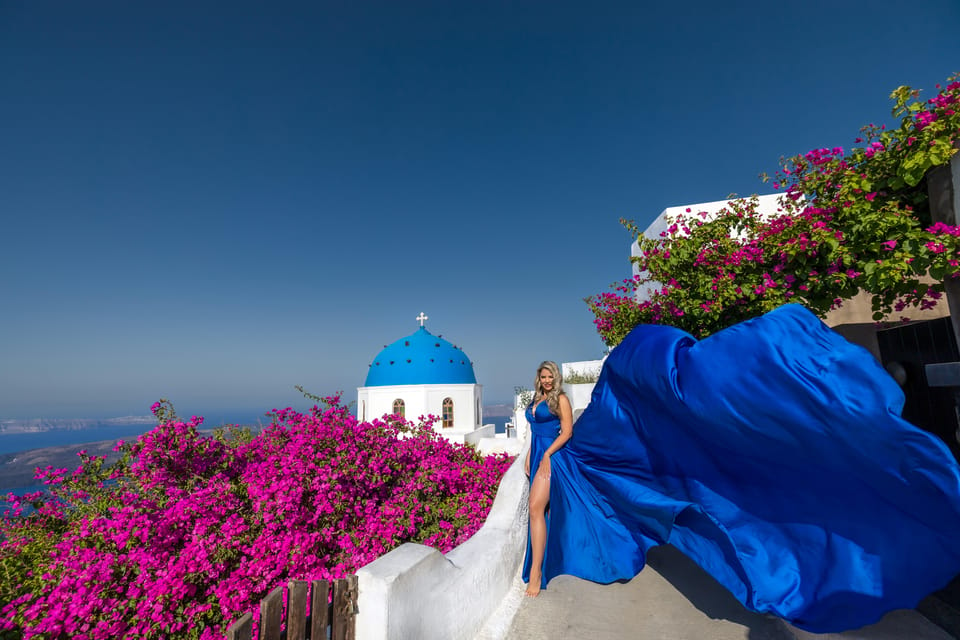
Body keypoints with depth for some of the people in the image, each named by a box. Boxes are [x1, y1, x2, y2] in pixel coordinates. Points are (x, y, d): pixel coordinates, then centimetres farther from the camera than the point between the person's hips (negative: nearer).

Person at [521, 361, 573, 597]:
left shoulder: (560, 399, -5)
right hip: (536, 454, 8)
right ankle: (541, 561, 27)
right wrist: (529, 457, 14)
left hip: (550, 454, -7)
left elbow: (567, 432, -10)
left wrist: (547, 455, -16)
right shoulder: (536, 400, 15)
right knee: (539, 509, 13)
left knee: (536, 507, -15)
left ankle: (536, 571, -11)